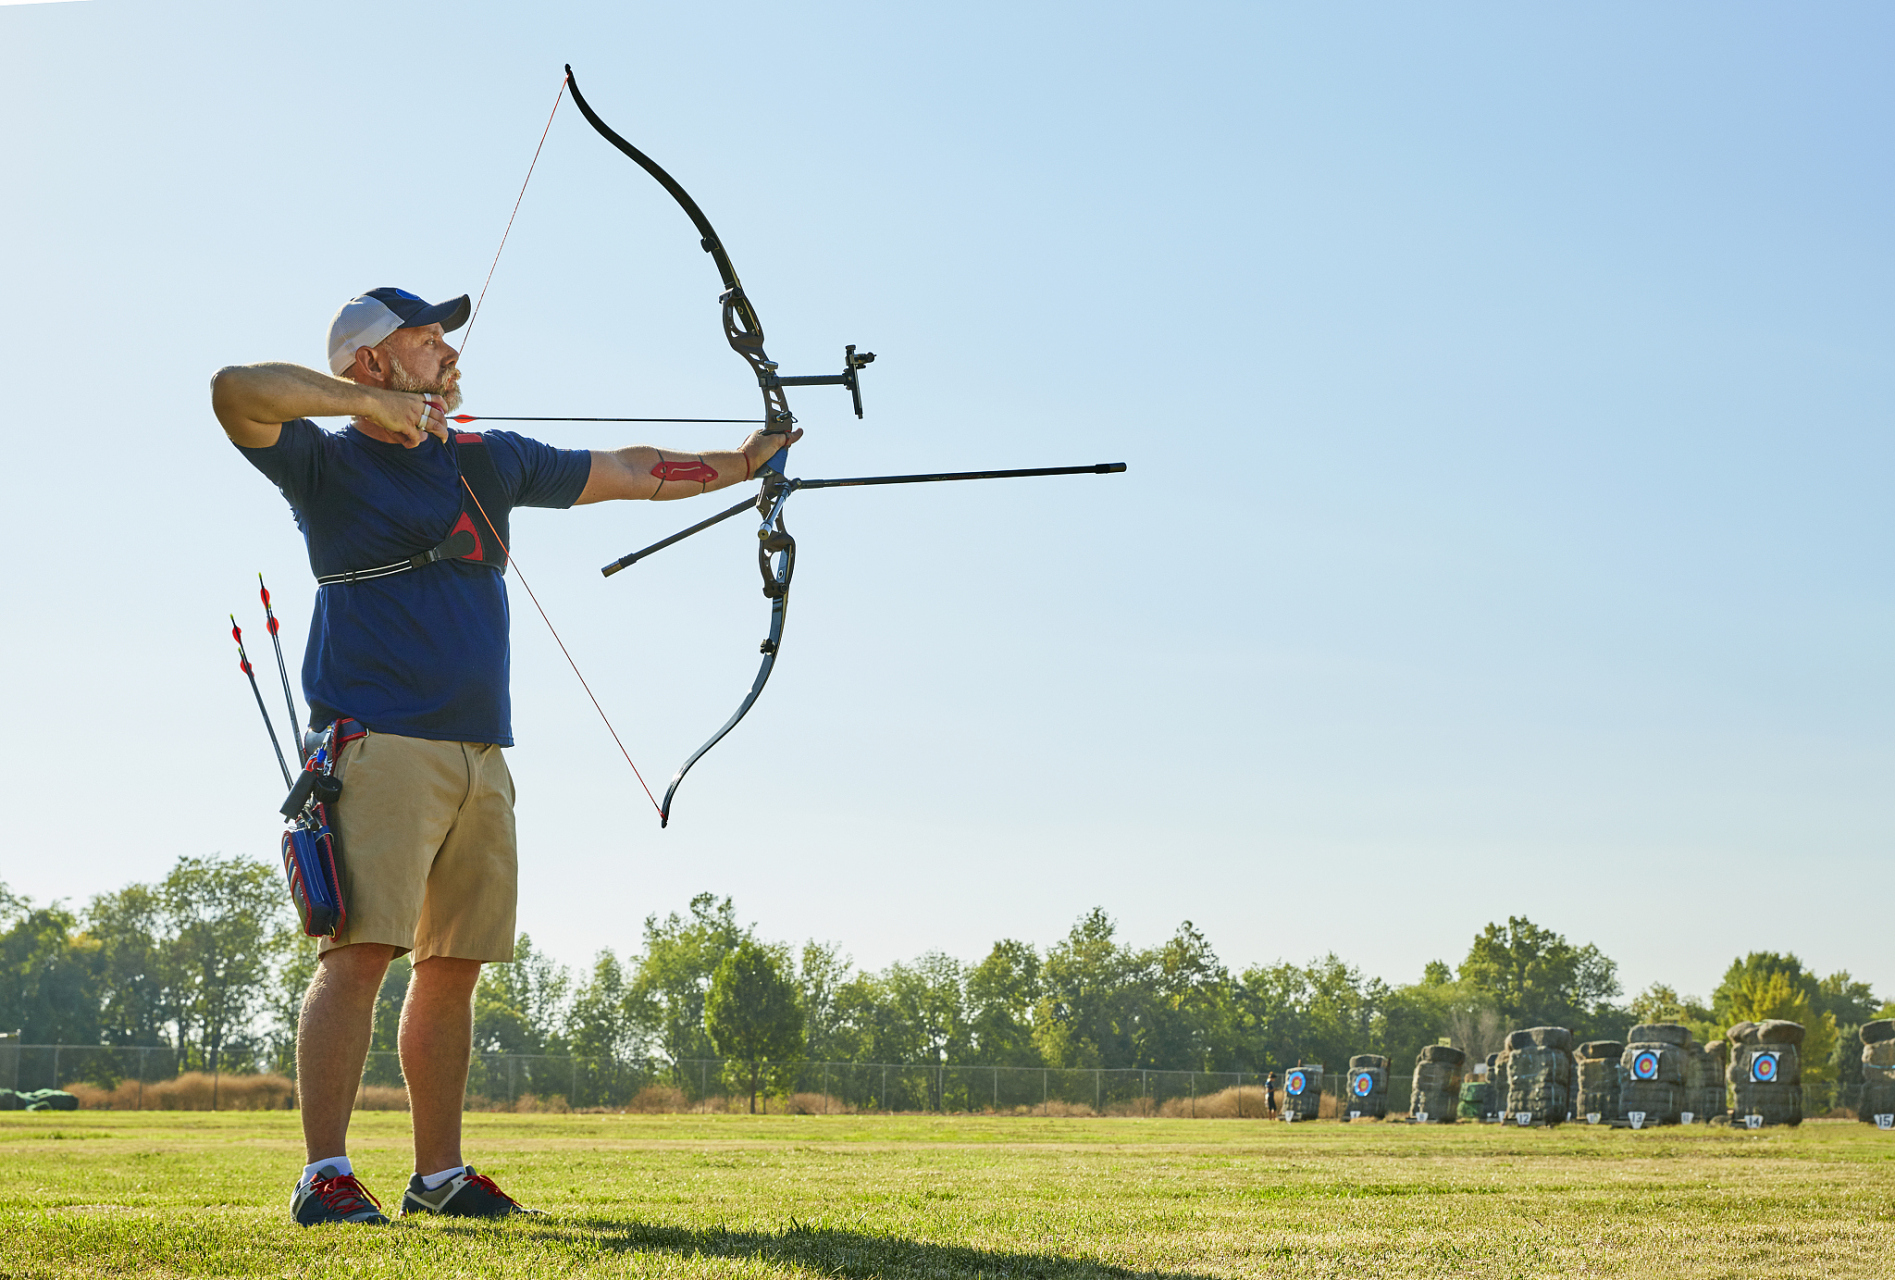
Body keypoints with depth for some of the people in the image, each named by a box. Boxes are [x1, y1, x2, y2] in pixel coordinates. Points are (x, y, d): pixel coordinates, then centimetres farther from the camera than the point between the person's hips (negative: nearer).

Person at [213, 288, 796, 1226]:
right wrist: (372, 406, -15)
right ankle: (324, 1176, -13)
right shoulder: (326, 461, 2)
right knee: (360, 950, -14)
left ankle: (440, 1173, 14)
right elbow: (236, 391, -16)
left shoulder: (489, 461, 20)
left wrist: (738, 464, 24)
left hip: (479, 753, 6)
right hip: (380, 745, -6)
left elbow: (626, 472, 26)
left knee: (453, 964, 7)